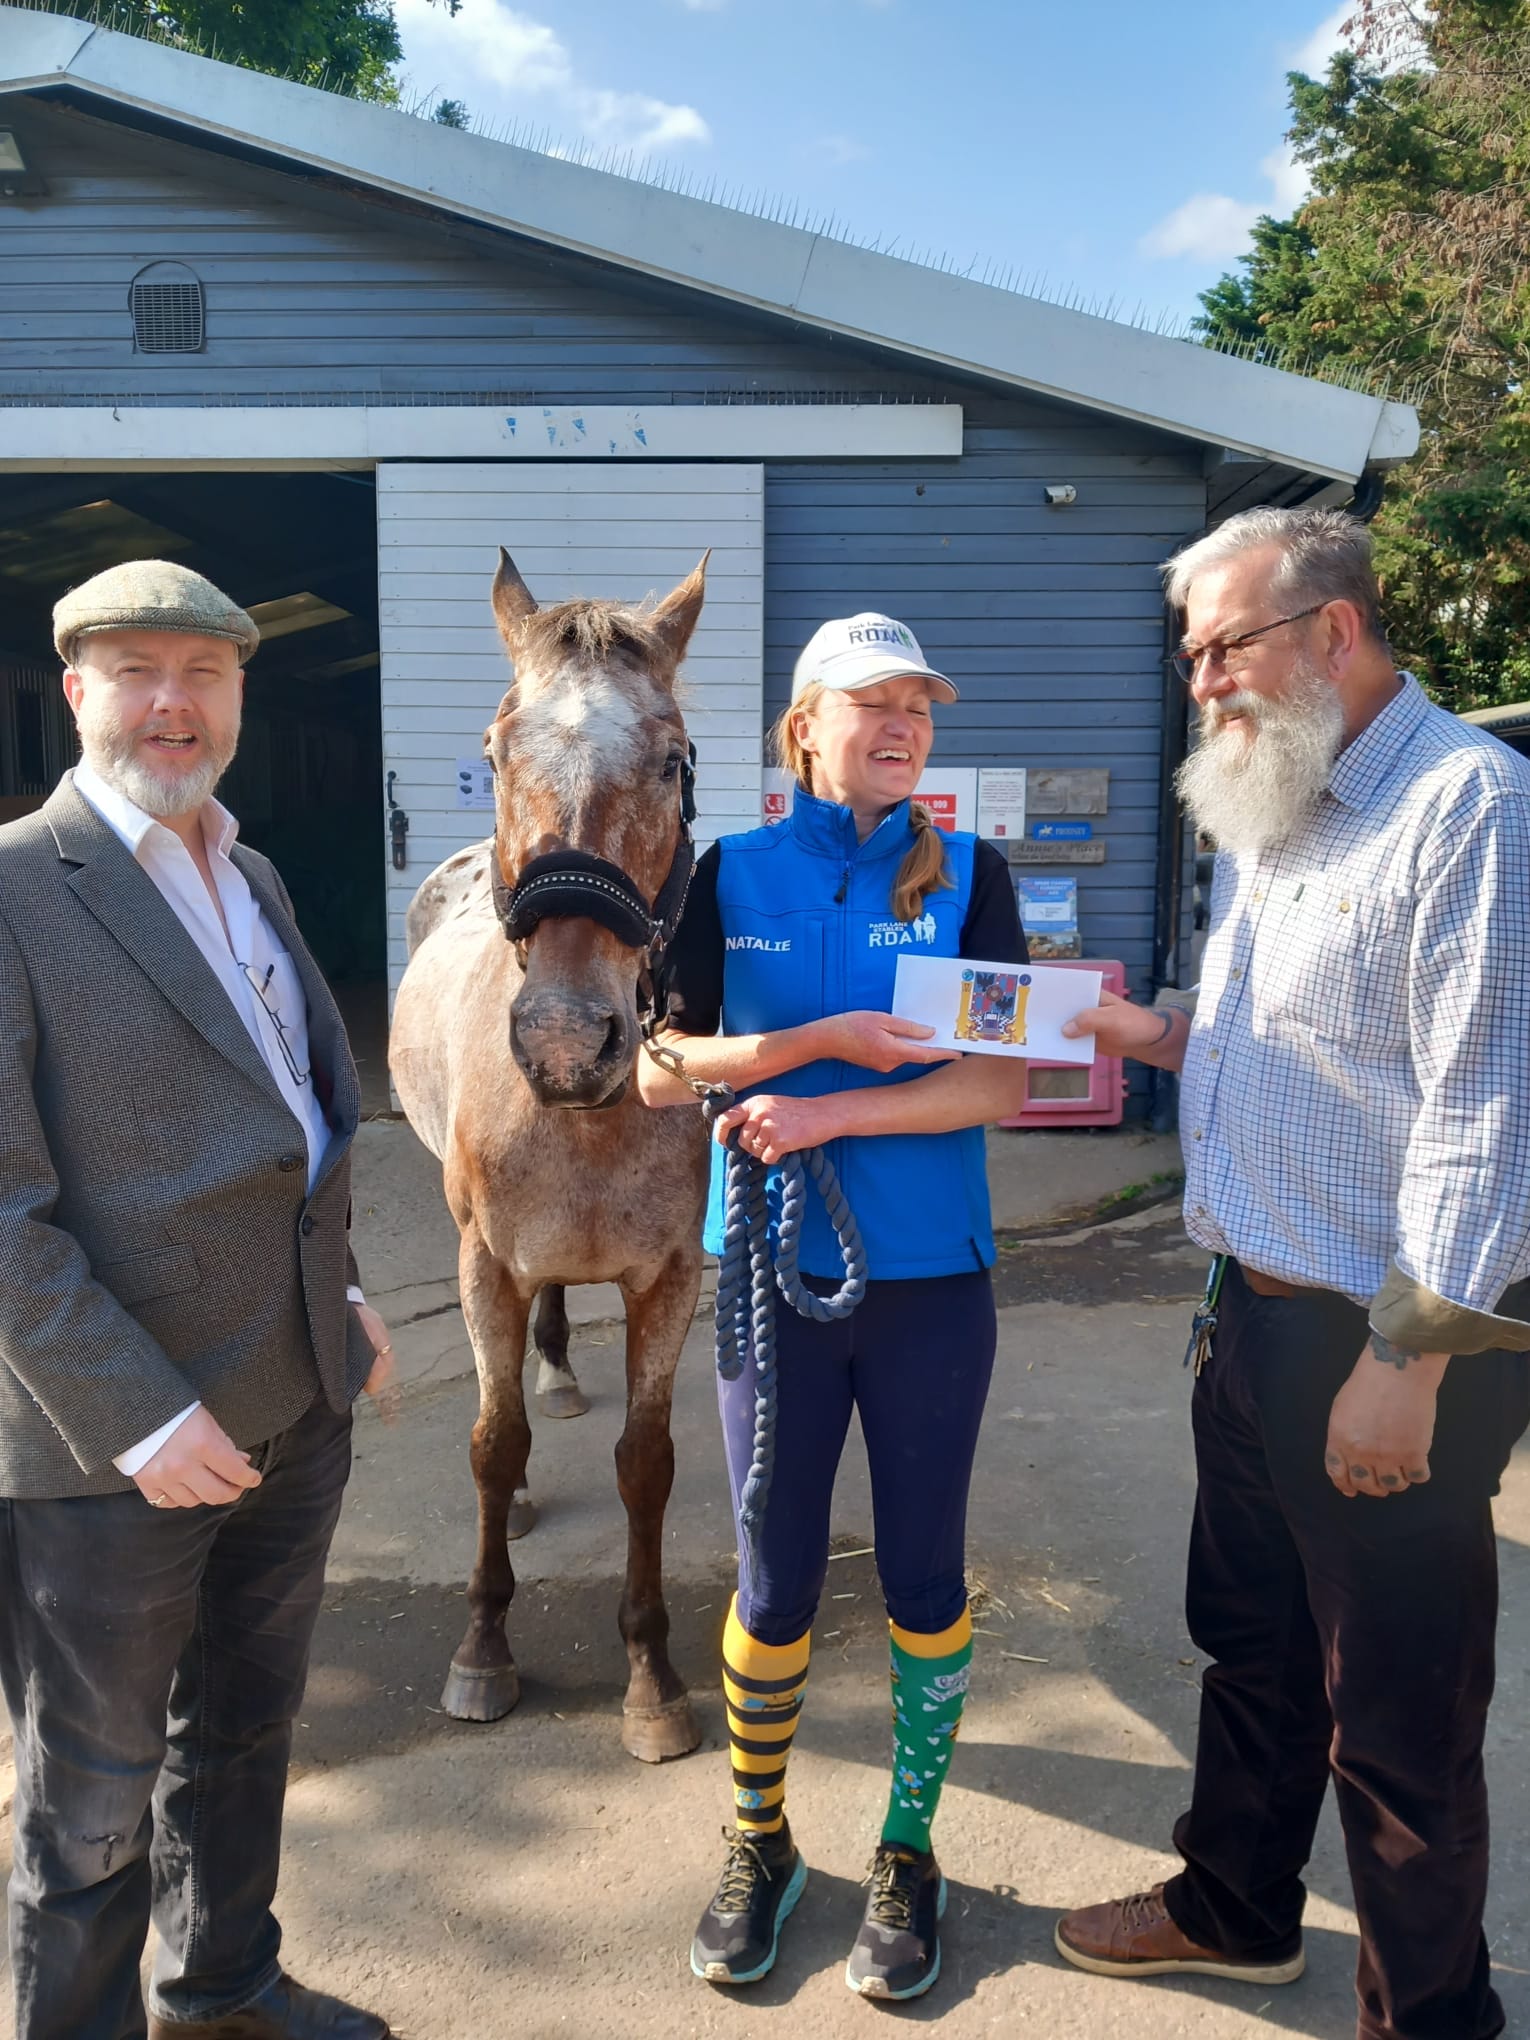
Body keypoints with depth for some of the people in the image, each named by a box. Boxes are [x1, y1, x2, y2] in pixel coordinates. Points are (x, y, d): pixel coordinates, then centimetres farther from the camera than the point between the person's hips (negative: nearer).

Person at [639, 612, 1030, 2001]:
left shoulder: (968, 876, -2)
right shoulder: (734, 877, 0)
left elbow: (1000, 1083, -10)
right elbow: (659, 1068, -5)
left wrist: (832, 1112, -19)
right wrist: (820, 1037, -16)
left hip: (932, 1277, 0)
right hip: (776, 1272, 0)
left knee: (924, 1573, 13)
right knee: (777, 1576, 13)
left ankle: (908, 1853, 35)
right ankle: (760, 1844, 37)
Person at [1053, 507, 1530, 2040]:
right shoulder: (1269, 818, 12)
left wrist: (1405, 1359, -22)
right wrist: (1158, 1035, 4)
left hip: (1390, 1345, -9)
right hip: (1257, 1313, 9)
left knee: (1397, 1714, 9)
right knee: (1252, 1641, 24)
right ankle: (1235, 1909, 45)